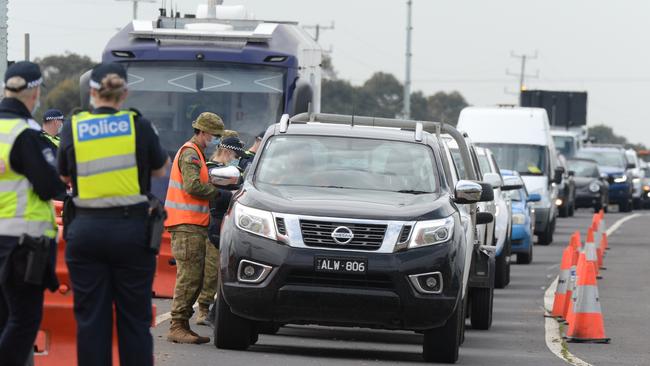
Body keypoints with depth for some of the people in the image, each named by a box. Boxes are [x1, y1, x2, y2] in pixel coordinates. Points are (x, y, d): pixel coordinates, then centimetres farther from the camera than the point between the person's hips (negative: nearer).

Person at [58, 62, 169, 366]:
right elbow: (160, 169, 10)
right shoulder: (138, 126, -4)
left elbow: (64, 177, 10)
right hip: (131, 228, -1)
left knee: (90, 318, 5)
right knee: (134, 318, 5)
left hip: (86, 230, 1)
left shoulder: (73, 129, -1)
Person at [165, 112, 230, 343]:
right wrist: (218, 193, -11)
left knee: (195, 278, 11)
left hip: (194, 225, 11)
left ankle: (182, 325, 13)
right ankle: (177, 327, -12)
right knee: (189, 276, -12)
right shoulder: (190, 153, -10)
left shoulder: (197, 154, 24)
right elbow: (193, 186, -21)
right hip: (186, 224, -11)